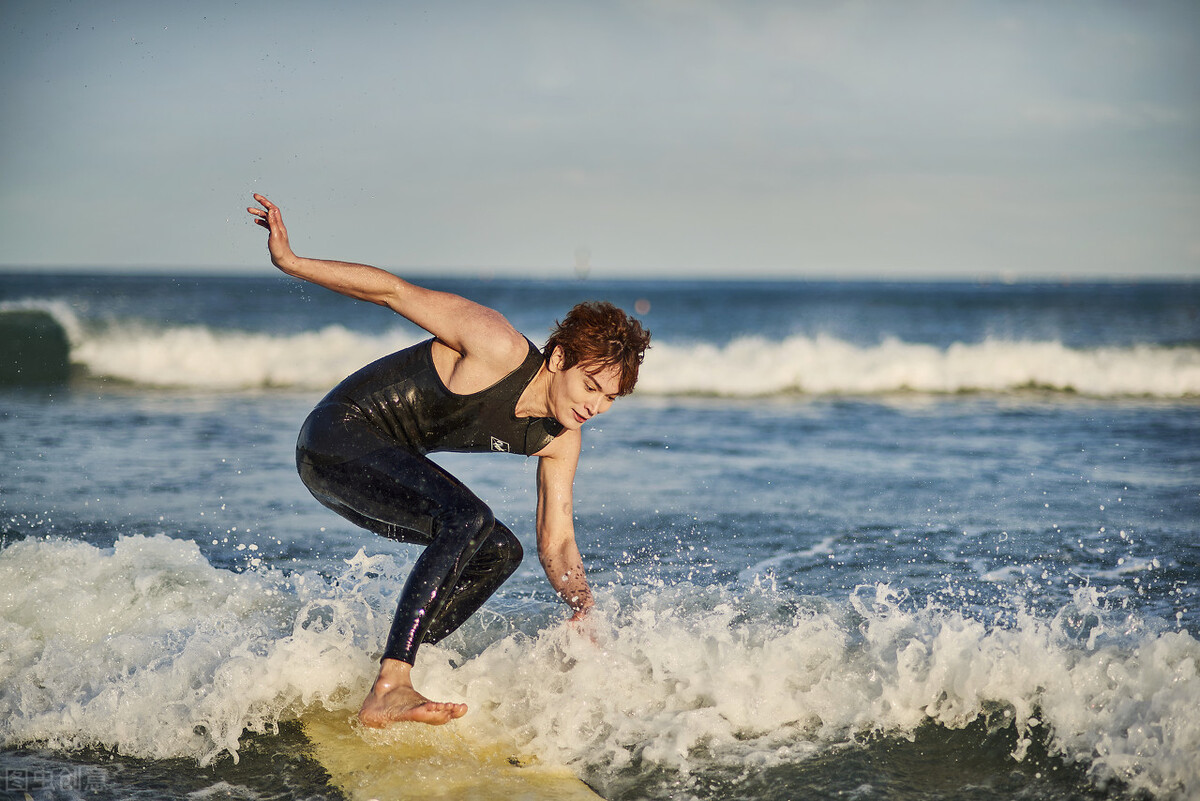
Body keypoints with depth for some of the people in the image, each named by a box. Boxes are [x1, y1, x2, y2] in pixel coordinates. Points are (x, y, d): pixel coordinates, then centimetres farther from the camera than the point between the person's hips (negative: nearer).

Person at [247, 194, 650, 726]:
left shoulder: (559, 442, 0)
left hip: (378, 464, 9)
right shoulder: (499, 349, -23)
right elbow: (396, 292, -18)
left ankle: (391, 667, 6)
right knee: (466, 519, -29)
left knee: (500, 550, 9)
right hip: (338, 434, -9)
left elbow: (556, 543, 1)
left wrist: (581, 603, -19)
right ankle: (387, 692, -34)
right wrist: (290, 262, -21)